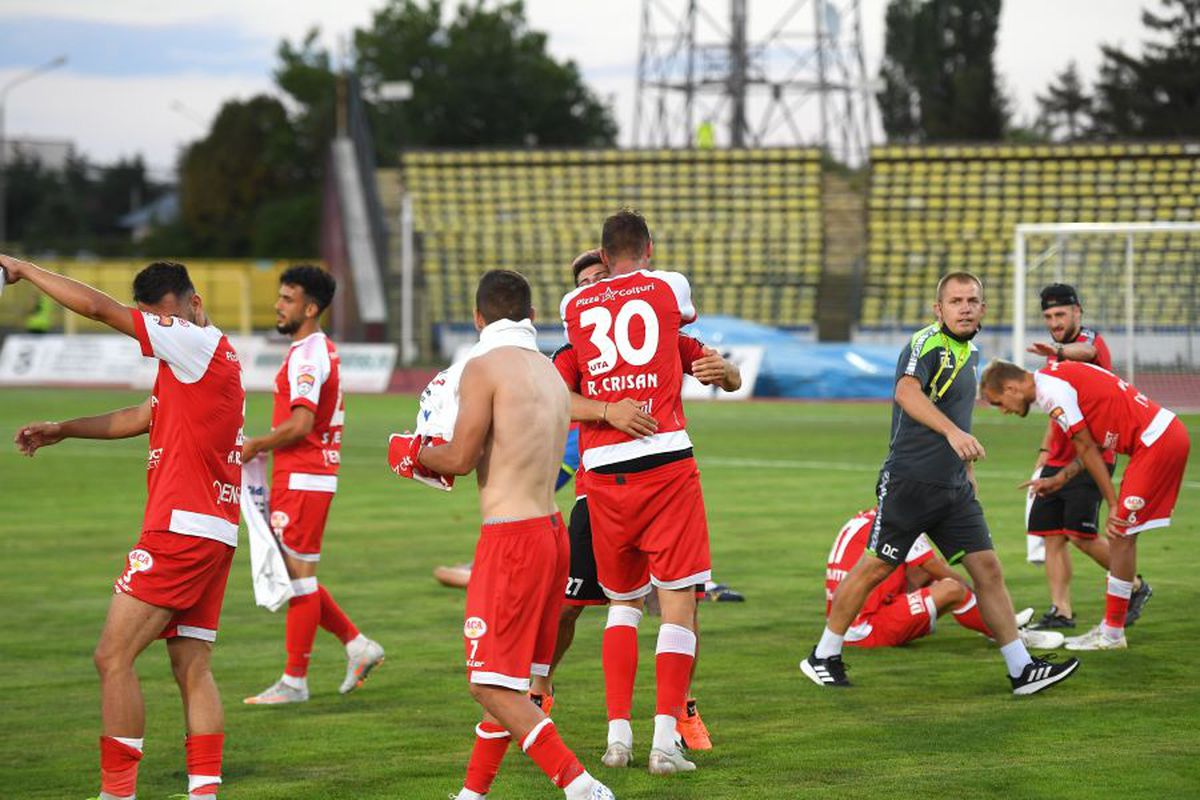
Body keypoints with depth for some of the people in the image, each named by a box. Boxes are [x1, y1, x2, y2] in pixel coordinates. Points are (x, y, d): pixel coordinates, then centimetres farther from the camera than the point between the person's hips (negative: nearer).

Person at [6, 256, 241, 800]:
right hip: (214, 535, 10)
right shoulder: (189, 363, 19)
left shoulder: (200, 343, -9)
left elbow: (97, 307, -9)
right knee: (192, 670, 7)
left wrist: (21, 269, 1)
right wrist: (62, 429, 23)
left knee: (113, 657, -8)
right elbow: (141, 418, 29)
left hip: (181, 528, -10)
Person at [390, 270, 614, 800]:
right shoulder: (553, 376, 14)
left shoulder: (484, 368, -10)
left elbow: (460, 459, -14)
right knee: (507, 682, 17)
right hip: (552, 530, 9)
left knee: (491, 686, -6)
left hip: (510, 537, -9)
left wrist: (412, 453, 6)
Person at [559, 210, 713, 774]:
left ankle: (618, 733, 9)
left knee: (623, 600, 17)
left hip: (603, 469, 3)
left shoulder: (573, 306, 10)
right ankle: (665, 739, -9)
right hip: (665, 459, -3)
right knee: (677, 600, 0)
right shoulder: (669, 286, 7)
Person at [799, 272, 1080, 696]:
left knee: (988, 569, 1)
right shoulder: (926, 344, -12)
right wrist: (952, 431, -45)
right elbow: (907, 392, -32)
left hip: (953, 487, 7)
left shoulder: (970, 351, 15)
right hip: (909, 481, -7)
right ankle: (823, 657, 14)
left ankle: (1022, 669, 2)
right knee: (875, 567, 0)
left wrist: (969, 475, 26)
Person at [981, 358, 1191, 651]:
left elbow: (1087, 449, -11)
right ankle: (1111, 626, 16)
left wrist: (1113, 505, -7)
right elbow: (1095, 446, 20)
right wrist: (1059, 479, 22)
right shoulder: (1058, 378, 17)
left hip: (1156, 441, -10)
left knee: (1120, 533, -6)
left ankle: (1112, 634, 0)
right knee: (1121, 533, 12)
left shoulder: (1050, 390, -12)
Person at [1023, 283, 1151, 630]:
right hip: (1058, 460, 8)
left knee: (1081, 533, -13)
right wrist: (1044, 451, 19)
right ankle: (1061, 610, 4)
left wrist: (1059, 350, -57)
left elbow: (1085, 351, -36)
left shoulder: (1091, 339, -8)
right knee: (1051, 534, 0)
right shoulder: (1055, 356, 18)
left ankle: (1134, 587, 7)